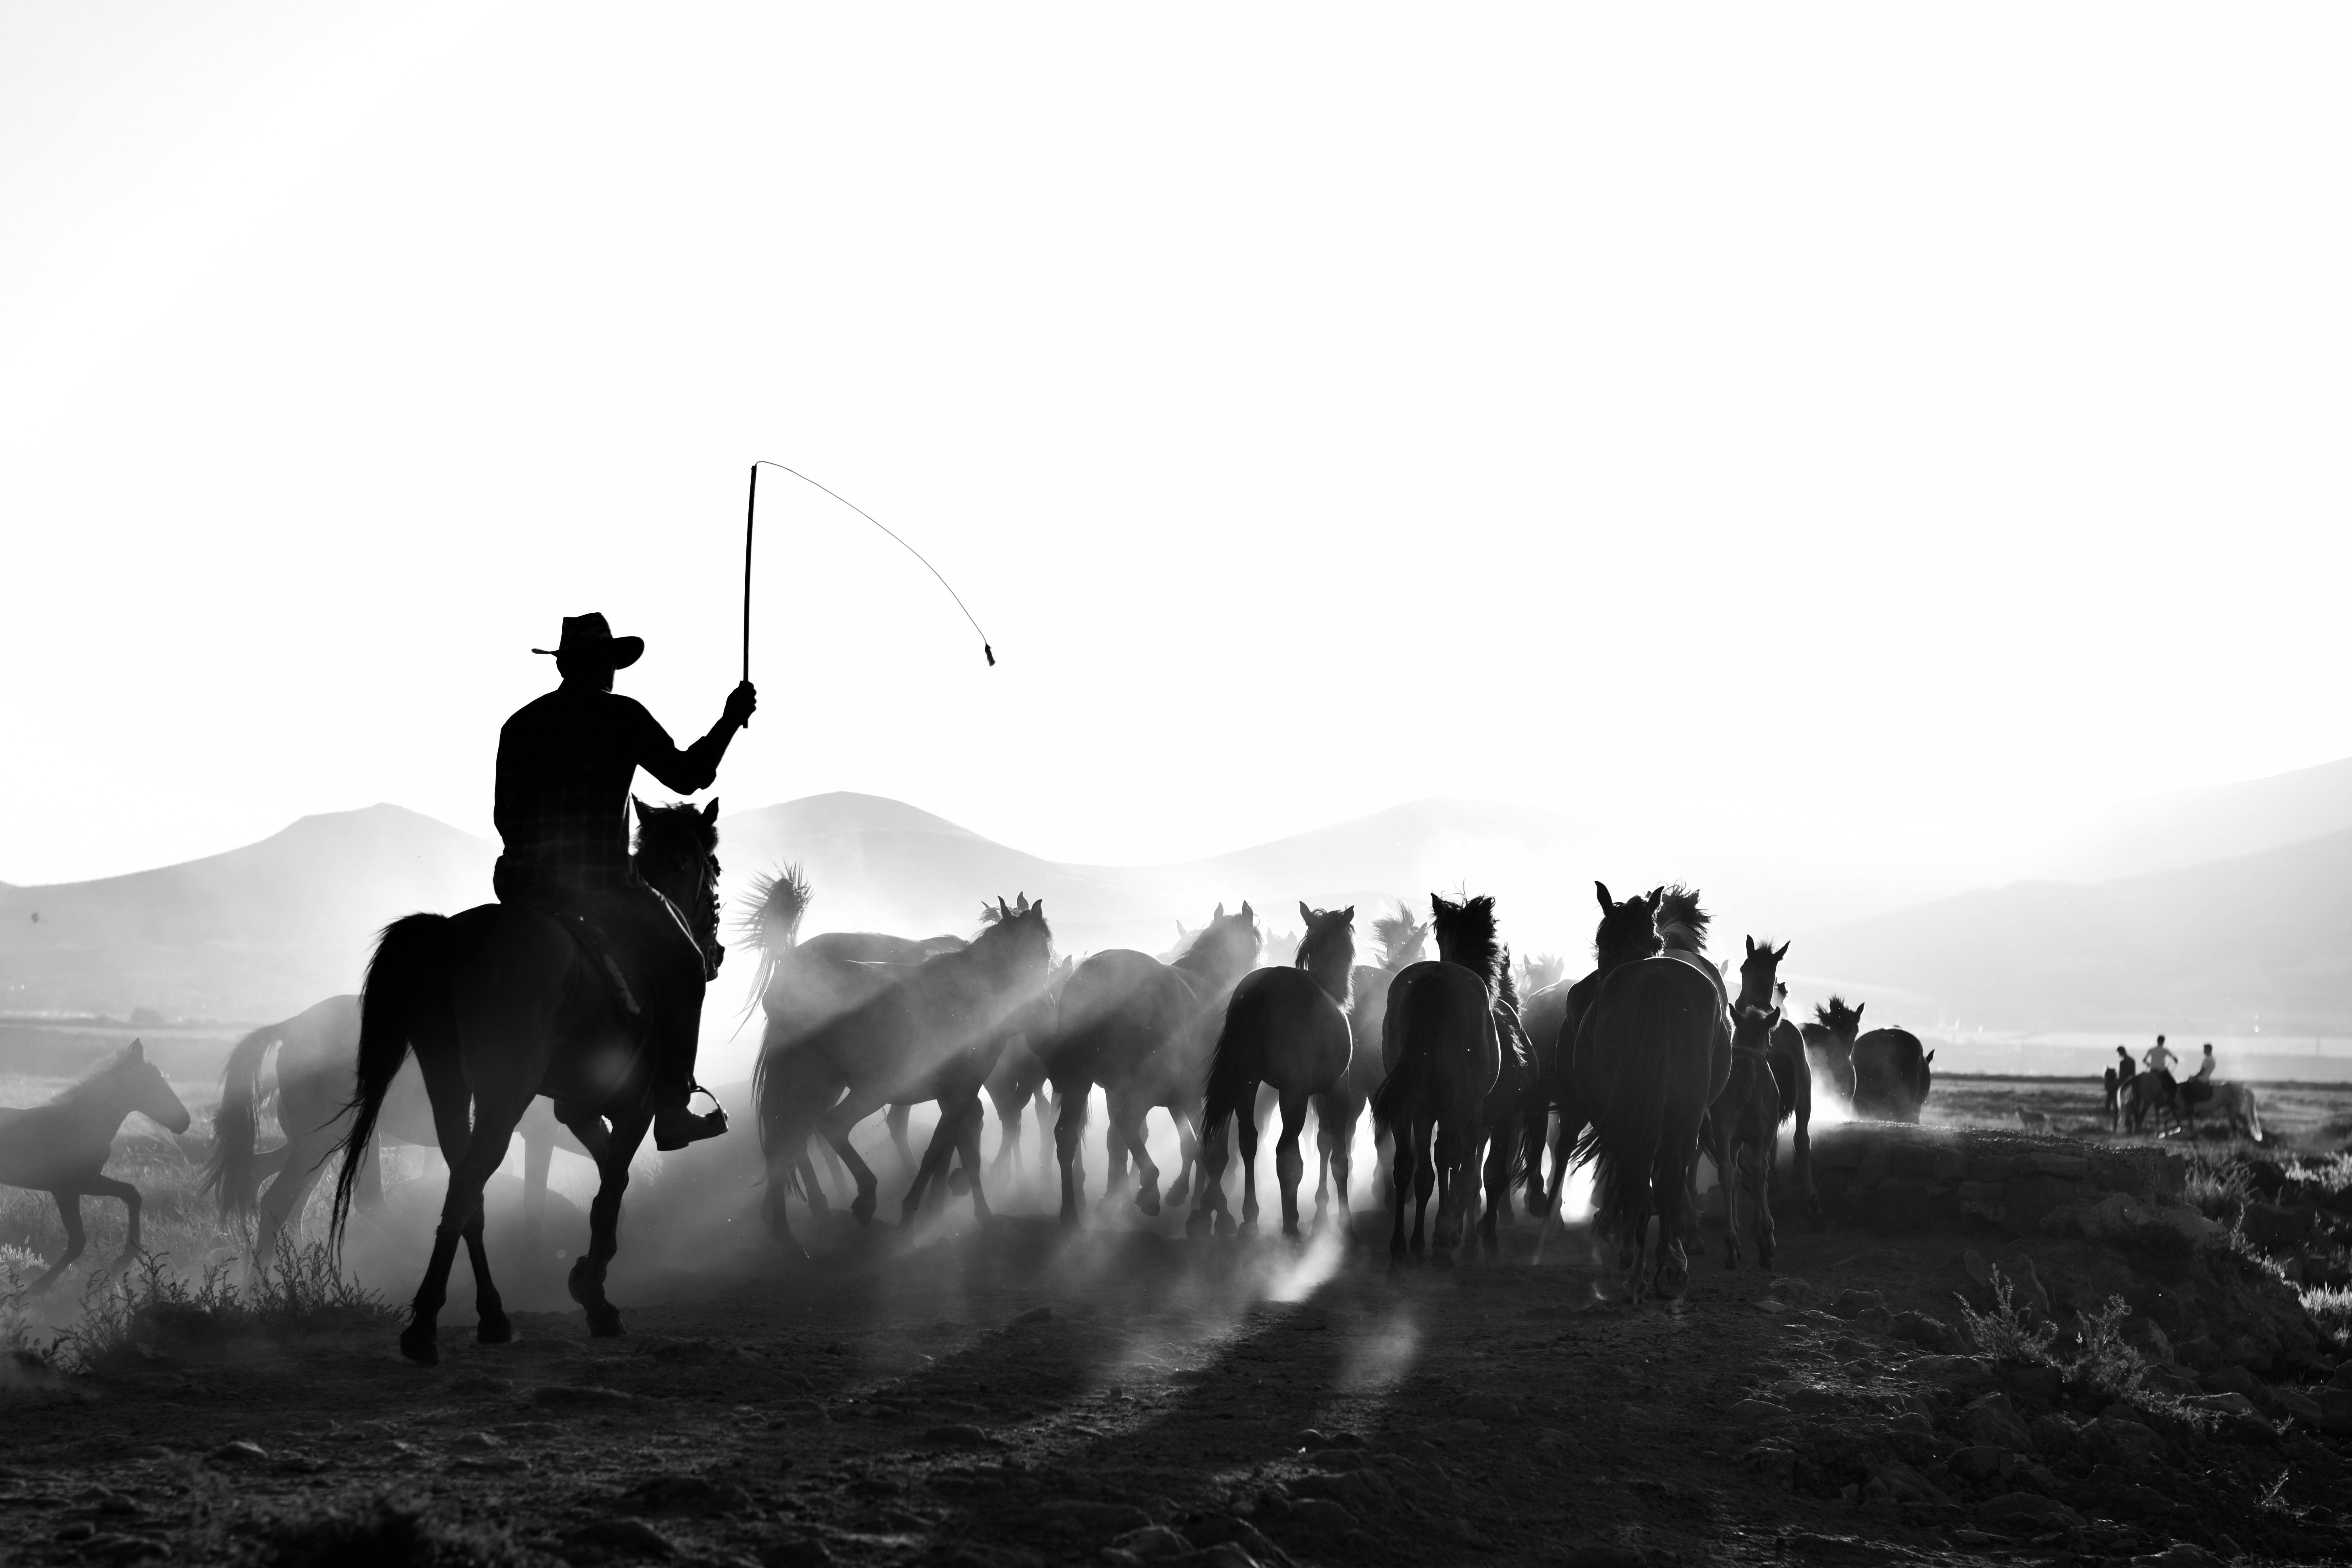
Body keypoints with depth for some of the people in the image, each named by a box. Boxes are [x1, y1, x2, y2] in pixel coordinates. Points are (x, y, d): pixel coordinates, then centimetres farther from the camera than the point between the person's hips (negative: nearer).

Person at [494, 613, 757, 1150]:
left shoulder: (520, 724, 11)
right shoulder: (622, 715, -3)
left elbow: (503, 817, 15)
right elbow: (687, 775, -2)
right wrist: (731, 720, 9)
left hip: (523, 888, 5)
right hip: (604, 882, -5)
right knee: (681, 969, 12)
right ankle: (672, 1109, 4)